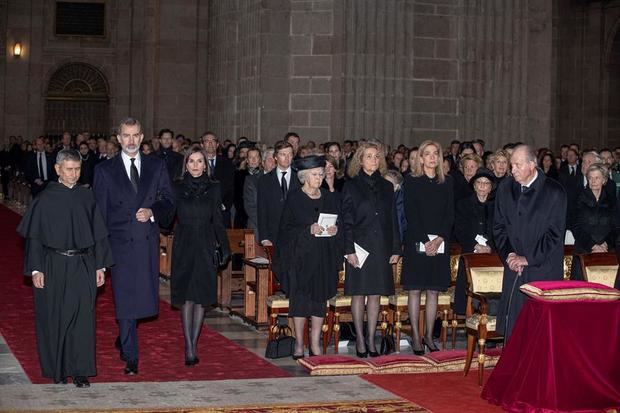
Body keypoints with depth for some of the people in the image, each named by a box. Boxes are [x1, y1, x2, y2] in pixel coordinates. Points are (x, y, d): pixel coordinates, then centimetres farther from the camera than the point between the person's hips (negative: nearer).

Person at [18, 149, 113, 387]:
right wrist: (35, 269, -9)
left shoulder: (87, 198, 6)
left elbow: (98, 234, 9)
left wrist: (100, 266, 4)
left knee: (82, 318, -1)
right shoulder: (45, 199, -2)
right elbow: (34, 236, -2)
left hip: (83, 267, 2)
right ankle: (57, 370, 18)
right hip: (53, 267, -2)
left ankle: (80, 371, 5)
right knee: (54, 319, 5)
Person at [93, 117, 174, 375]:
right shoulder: (105, 170, 3)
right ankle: (130, 357, 2)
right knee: (125, 298, -4)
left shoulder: (157, 166, 9)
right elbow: (99, 211, 2)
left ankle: (123, 338, 36)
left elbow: (168, 200, 9)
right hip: (120, 242, -3)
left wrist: (152, 211, -12)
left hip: (148, 241, 3)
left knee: (142, 294, 10)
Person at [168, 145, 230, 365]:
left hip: (205, 248, 1)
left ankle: (193, 345, 13)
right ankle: (189, 348, -3)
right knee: (186, 298, -4)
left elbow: (218, 221, 7)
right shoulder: (177, 188, 3)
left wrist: (224, 247, 3)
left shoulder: (213, 188, 5)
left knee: (201, 297, 3)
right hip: (184, 248, -1)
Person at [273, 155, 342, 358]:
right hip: (300, 256, -3)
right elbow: (285, 229, -6)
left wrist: (335, 230, -8)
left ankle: (315, 344, 8)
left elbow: (340, 224, 14)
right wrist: (308, 230, -19)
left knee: (320, 298, 3)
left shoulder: (330, 198, 10)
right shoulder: (294, 198, -1)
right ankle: (299, 344, 5)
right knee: (300, 298, -3)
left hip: (324, 257, 3)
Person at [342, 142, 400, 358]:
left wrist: (395, 248, 5)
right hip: (359, 247, -3)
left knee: (375, 294, 5)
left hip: (381, 248, 3)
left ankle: (371, 339, 12)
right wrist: (349, 249, -11)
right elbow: (346, 221, -3)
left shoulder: (387, 187, 11)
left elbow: (393, 220, 11)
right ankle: (360, 340, 9)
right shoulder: (351, 186, 1)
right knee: (358, 294, 1)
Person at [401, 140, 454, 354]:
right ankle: (415, 336, 4)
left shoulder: (447, 183, 9)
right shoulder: (411, 182, 0)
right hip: (416, 242, -3)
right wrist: (425, 241, -14)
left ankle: (429, 335, 12)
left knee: (434, 290, 5)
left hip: (440, 243, 3)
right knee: (415, 290, -1)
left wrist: (440, 239, -9)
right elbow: (410, 214, -7)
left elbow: (450, 214, 5)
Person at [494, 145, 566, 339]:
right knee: (512, 319, 2)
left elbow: (555, 232, -8)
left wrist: (528, 258, -10)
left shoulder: (554, 191, -8)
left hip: (544, 268, -4)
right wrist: (509, 254, -3)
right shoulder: (506, 188, 5)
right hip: (513, 266, 4)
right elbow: (499, 226, 12)